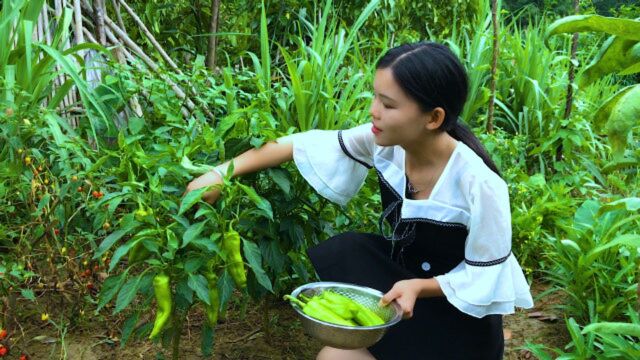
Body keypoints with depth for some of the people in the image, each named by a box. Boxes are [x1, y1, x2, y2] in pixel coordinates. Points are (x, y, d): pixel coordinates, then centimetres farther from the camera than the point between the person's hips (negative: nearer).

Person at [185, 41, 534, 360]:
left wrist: (418, 286, -34)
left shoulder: (479, 185, -31)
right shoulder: (386, 141, -17)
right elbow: (306, 144, -10)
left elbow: (484, 277, -19)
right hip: (401, 271, 6)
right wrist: (222, 172, -12)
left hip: (458, 314, -5)